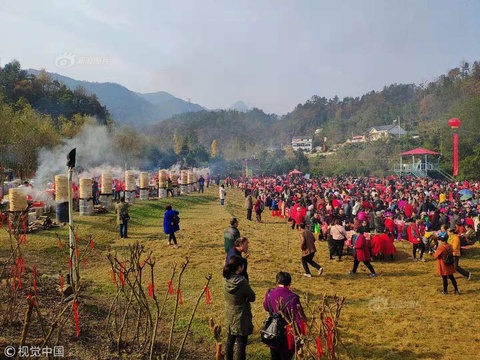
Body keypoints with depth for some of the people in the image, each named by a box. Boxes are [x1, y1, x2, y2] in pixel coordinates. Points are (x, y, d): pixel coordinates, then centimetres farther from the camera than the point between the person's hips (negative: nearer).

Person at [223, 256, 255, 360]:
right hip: (241, 318, -6)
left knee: (230, 342, 21)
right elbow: (252, 297, -14)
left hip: (229, 316, 7)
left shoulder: (225, 279, -8)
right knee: (241, 344, 5)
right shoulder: (242, 281, -26)